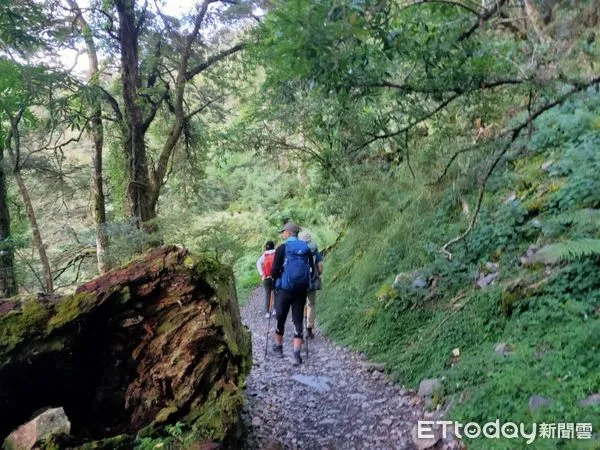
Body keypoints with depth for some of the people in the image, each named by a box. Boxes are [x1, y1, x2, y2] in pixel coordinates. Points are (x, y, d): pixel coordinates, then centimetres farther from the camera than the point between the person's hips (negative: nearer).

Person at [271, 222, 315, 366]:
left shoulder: (282, 248, -7)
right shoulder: (306, 248, 5)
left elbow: (275, 270, -8)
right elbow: (312, 269, 8)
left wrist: (276, 280, 12)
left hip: (285, 289, -3)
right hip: (302, 290, 3)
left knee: (281, 319, 14)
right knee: (298, 321, 6)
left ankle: (278, 347, 32)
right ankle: (296, 355, 1)